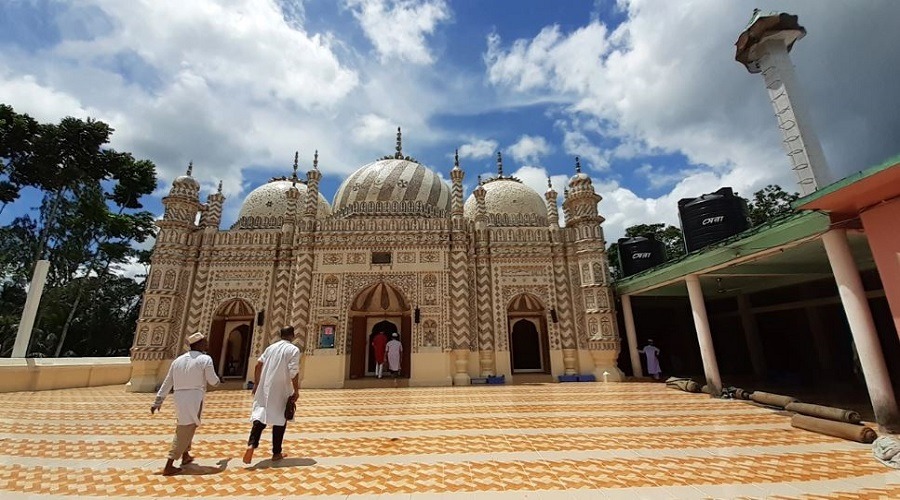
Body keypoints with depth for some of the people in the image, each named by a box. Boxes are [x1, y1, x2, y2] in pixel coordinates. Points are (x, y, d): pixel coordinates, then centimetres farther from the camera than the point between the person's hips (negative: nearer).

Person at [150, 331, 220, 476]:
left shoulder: (178, 360, 12)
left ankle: (185, 456, 37)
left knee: (184, 429, 24)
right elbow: (213, 381, -4)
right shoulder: (205, 359, -8)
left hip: (179, 398, 7)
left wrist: (158, 401, 19)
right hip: (194, 398, -7)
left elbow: (167, 382, 14)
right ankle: (168, 467, 3)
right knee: (184, 433, 1)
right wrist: (217, 379, 19)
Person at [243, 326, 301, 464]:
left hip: (265, 388, 4)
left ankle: (251, 444, -15)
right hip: (281, 390, -4)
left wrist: (257, 384, 15)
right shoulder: (293, 349, -8)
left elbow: (258, 365, 6)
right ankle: (276, 453, 16)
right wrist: (296, 390, -8)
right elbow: (294, 371, -16)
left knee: (260, 416, 8)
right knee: (280, 420, 8)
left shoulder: (271, 347, 9)